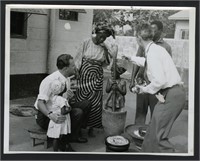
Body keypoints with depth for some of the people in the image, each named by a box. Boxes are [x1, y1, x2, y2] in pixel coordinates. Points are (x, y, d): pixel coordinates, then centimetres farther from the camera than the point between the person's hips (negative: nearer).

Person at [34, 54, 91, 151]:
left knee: (86, 104, -5)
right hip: (45, 116, -8)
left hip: (60, 109, 8)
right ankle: (62, 142, -7)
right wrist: (50, 115, -47)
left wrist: (70, 96, -17)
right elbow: (40, 103, -28)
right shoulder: (50, 81, -25)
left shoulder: (66, 79, -1)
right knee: (78, 112, -27)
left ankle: (74, 135, 4)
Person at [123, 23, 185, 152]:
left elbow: (160, 80, -25)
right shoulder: (157, 49, 14)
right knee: (153, 131, 18)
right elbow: (147, 63, 38)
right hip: (175, 93, 10)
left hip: (171, 95, -10)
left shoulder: (152, 53, -17)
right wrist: (132, 58, 51)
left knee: (160, 135, -8)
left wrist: (146, 89, -7)